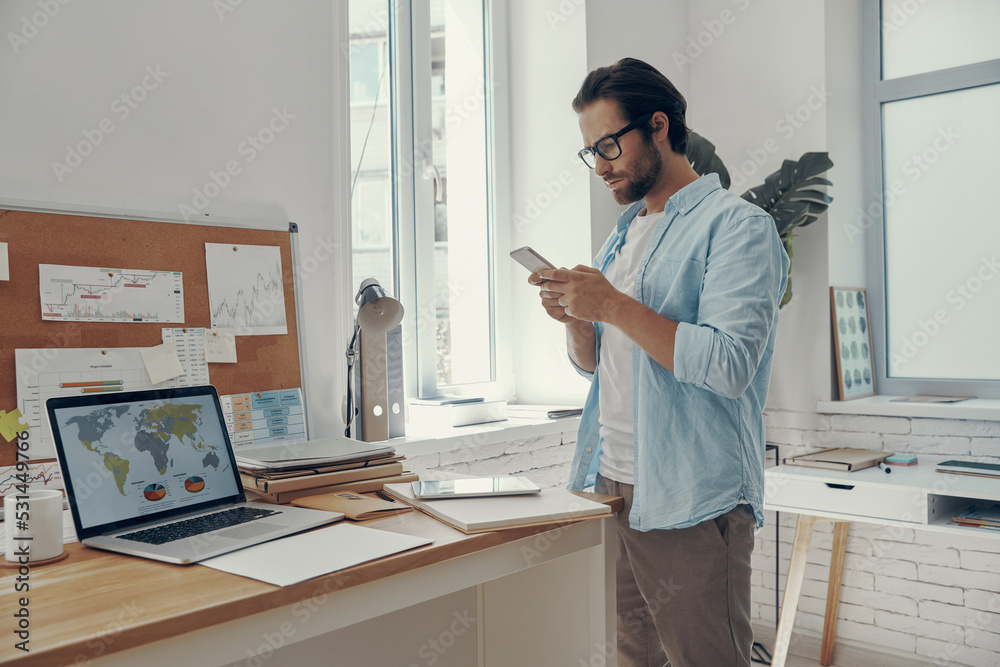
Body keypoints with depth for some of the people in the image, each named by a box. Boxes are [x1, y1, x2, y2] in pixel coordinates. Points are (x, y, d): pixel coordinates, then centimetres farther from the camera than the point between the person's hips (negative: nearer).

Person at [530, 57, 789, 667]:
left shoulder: (737, 225, -8)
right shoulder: (622, 237, 17)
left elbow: (731, 365, -20)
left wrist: (613, 305, -19)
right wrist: (575, 318, -3)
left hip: (691, 503, -7)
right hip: (612, 486, 8)